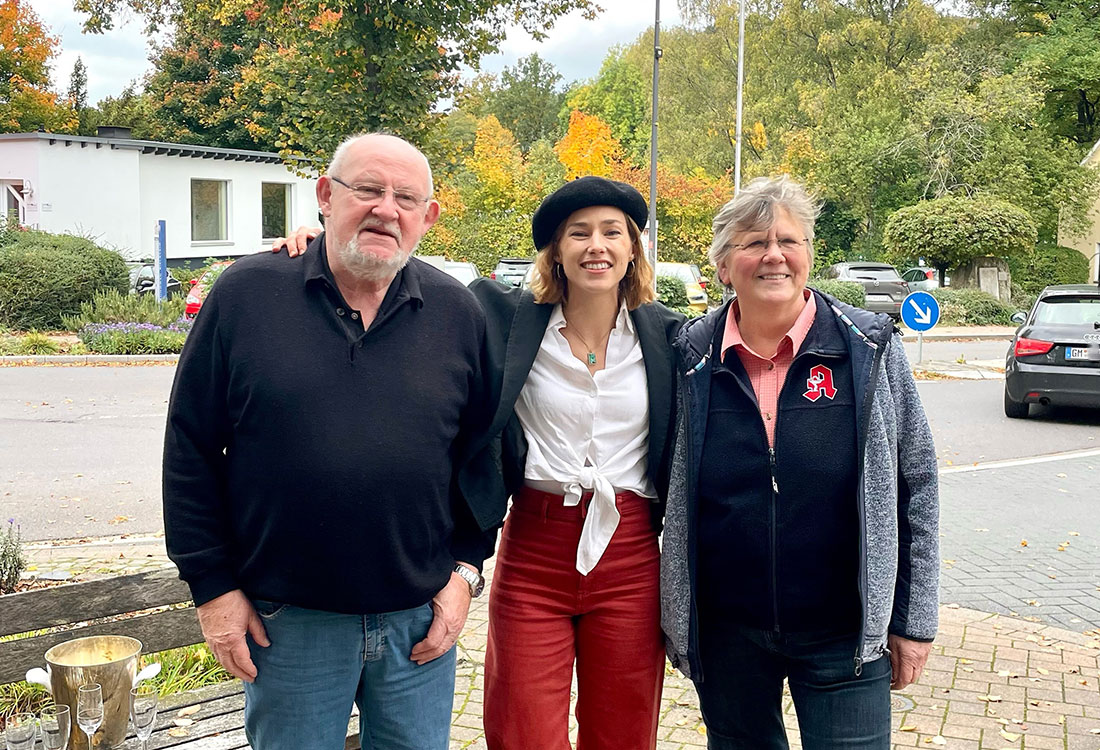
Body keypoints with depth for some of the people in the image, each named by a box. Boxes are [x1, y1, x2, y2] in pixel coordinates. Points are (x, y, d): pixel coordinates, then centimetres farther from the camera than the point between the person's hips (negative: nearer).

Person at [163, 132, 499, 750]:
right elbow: (190, 449, -2)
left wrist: (466, 569, 1)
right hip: (285, 620, -1)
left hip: (420, 619, 2)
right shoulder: (247, 294, -5)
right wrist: (212, 585, -3)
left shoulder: (458, 312, 1)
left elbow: (484, 453, 8)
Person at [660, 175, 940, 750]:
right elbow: (668, 496, 6)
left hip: (845, 636, -1)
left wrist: (913, 620, 0)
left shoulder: (869, 348, -5)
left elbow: (917, 486, 0)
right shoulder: (691, 358, -3)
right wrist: (673, 617, 7)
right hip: (725, 633, 2)